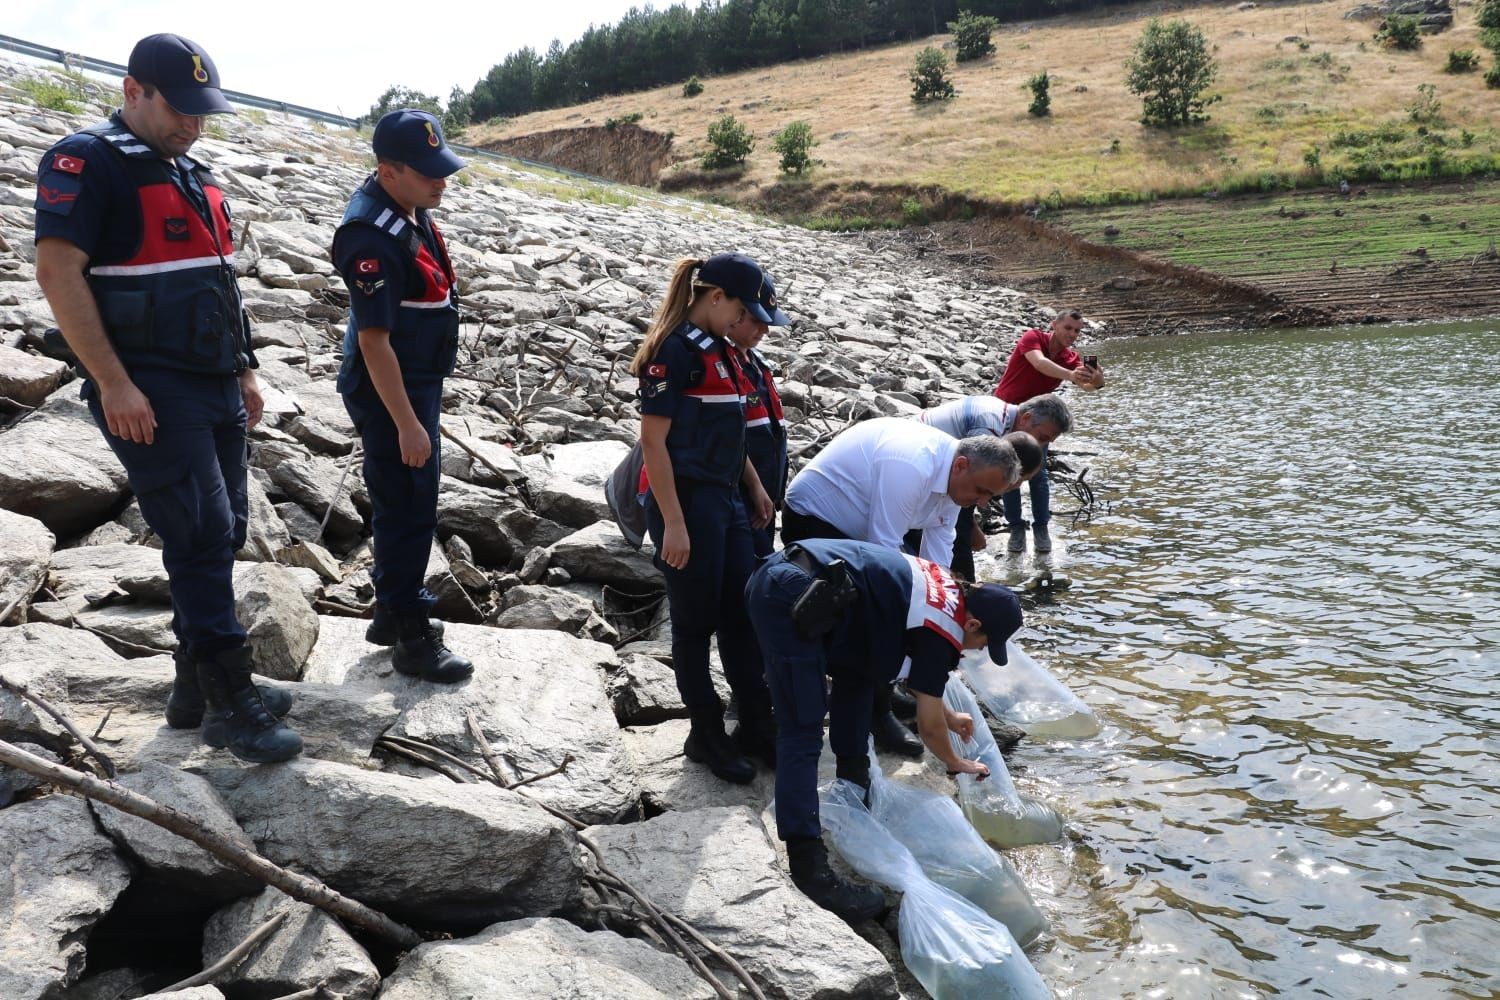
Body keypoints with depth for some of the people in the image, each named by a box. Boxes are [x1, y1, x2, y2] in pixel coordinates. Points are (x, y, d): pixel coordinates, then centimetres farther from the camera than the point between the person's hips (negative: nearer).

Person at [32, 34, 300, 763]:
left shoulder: (194, 176, 18)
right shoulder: (87, 163, -8)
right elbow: (58, 272, -15)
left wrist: (244, 369, 19)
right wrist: (113, 383, -20)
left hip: (215, 386, 8)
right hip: (150, 391, -8)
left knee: (222, 536, 9)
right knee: (201, 538, -10)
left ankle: (195, 687, 21)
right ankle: (229, 706, -2)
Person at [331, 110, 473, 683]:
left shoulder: (412, 210, 5)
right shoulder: (373, 237, -25)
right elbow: (374, 340, -26)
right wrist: (406, 423, -24)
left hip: (420, 381, 10)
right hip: (389, 393, -10)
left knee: (413, 502, 19)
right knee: (406, 510, -1)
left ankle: (393, 612, 35)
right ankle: (411, 640, 12)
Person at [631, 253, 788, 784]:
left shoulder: (721, 349, 12)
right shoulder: (676, 349, -15)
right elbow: (653, 441, -18)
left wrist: (755, 486, 19)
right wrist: (673, 523, -20)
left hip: (725, 500, 9)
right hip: (686, 502, -9)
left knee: (743, 615, 13)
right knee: (696, 622, 4)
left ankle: (756, 726, 25)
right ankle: (706, 735, 19)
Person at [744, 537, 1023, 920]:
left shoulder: (946, 587, 22)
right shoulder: (942, 631, -2)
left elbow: (914, 668, 40)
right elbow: (929, 726, 8)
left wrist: (950, 716, 51)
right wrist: (956, 764, 27)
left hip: (780, 573, 10)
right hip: (791, 597, -10)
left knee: (856, 673, 27)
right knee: (803, 736, -11)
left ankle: (854, 787, 37)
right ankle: (809, 869, -11)